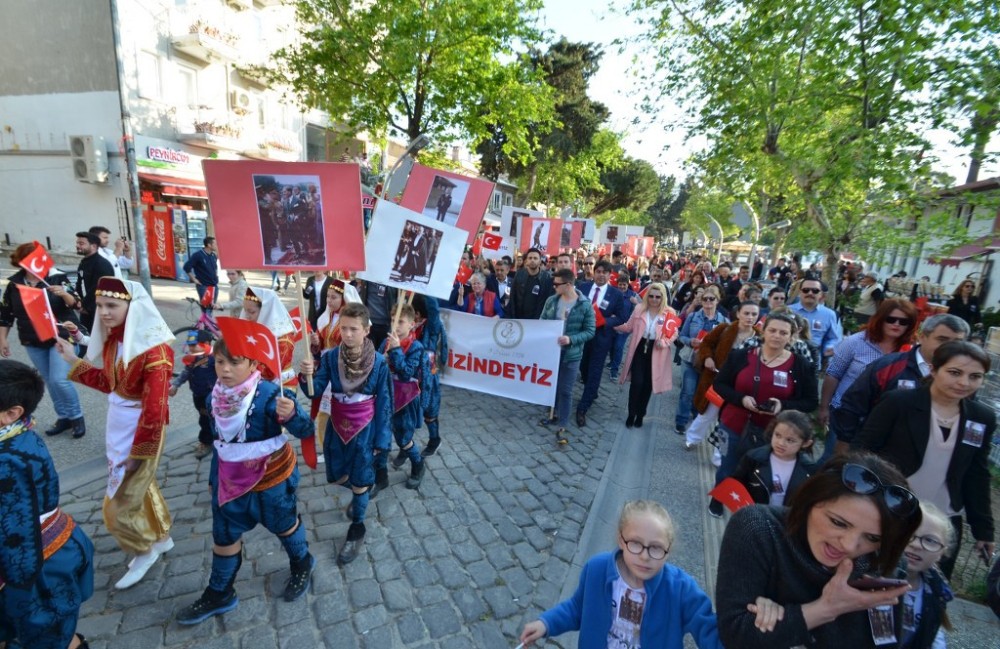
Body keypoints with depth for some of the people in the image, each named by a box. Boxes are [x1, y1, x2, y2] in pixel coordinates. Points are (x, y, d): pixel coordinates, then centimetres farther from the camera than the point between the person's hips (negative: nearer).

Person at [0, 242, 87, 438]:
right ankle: (63, 417, 26)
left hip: (62, 337, -5)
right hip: (33, 343, 5)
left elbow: (74, 303, -15)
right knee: (50, 382, 13)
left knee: (60, 380, -12)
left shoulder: (57, 277, -10)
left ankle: (77, 417, 6)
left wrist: (64, 294, -35)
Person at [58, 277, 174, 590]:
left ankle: (145, 550, 30)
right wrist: (74, 360, 8)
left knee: (120, 502, 5)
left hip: (142, 427, -9)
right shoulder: (113, 338, 1)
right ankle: (161, 537, 43)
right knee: (137, 485, 23)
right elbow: (108, 383, 13)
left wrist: (139, 451, -20)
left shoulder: (153, 347, -26)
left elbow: (155, 406, -25)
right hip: (117, 422, 9)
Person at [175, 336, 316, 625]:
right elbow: (219, 442, 9)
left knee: (284, 525, 18)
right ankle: (219, 594, 42)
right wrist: (214, 478, 17)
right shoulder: (215, 398, -8)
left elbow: (306, 431, -31)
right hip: (231, 480, 6)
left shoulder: (269, 395, -29)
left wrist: (291, 414, -53)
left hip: (272, 479, -5)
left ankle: (301, 563, 47)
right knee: (224, 536, 19)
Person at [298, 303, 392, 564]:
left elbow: (384, 403, -11)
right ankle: (361, 493, 53)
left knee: (359, 481, 9)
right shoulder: (330, 357, -11)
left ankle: (357, 531, 32)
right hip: (336, 426, 3)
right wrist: (306, 376, -38)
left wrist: (381, 438, -9)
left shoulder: (379, 362, -18)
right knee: (336, 476, 19)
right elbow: (316, 391, -17)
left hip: (364, 428, -3)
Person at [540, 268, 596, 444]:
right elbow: (542, 322, 8)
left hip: (571, 355, -4)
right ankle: (555, 415, 38)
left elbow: (590, 331, -10)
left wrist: (571, 339, -24)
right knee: (551, 386, 18)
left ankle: (561, 427, 11)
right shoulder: (551, 301, 0)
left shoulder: (585, 305, -12)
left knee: (565, 391, 2)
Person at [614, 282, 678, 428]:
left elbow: (674, 333, -2)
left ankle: (640, 415, 27)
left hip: (656, 353, 0)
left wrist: (665, 342, -21)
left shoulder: (669, 313, -6)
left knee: (647, 385, 9)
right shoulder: (639, 309, 1)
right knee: (637, 382, -7)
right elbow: (628, 327, 3)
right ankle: (631, 414, 11)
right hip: (640, 349, 0)